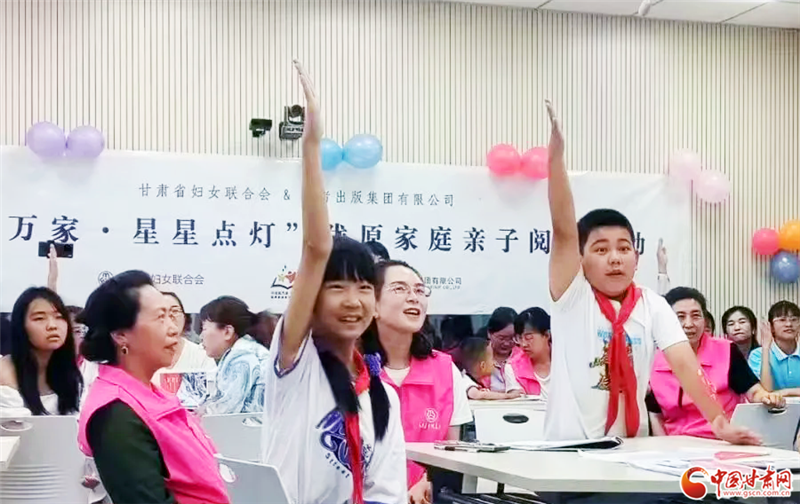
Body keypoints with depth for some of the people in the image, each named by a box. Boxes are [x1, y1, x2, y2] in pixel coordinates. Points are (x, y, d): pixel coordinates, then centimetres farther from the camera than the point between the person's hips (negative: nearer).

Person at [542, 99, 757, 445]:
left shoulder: (652, 306, 1)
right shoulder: (572, 298, -4)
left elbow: (684, 364, -10)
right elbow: (563, 229, -16)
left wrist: (719, 422, -24)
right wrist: (555, 157, -28)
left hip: (631, 449, 2)